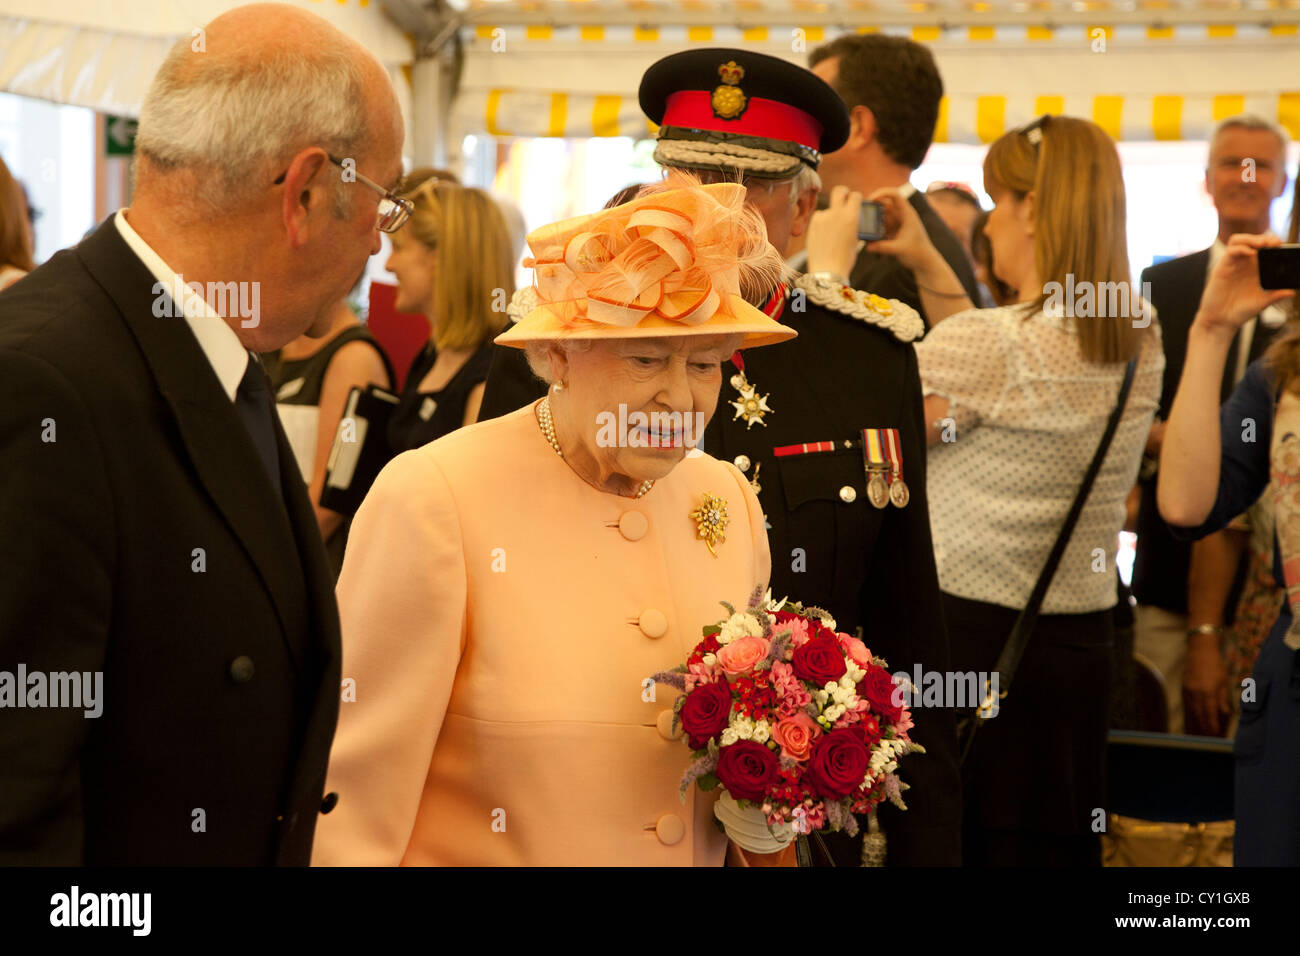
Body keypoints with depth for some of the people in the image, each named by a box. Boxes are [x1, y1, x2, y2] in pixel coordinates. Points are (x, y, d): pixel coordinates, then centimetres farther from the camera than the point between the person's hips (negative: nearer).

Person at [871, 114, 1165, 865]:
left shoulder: (986, 342, -19)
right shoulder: (1139, 339, 5)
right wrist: (930, 265, 14)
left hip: (969, 634, -7)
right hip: (1081, 640, 7)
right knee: (1056, 845, 14)